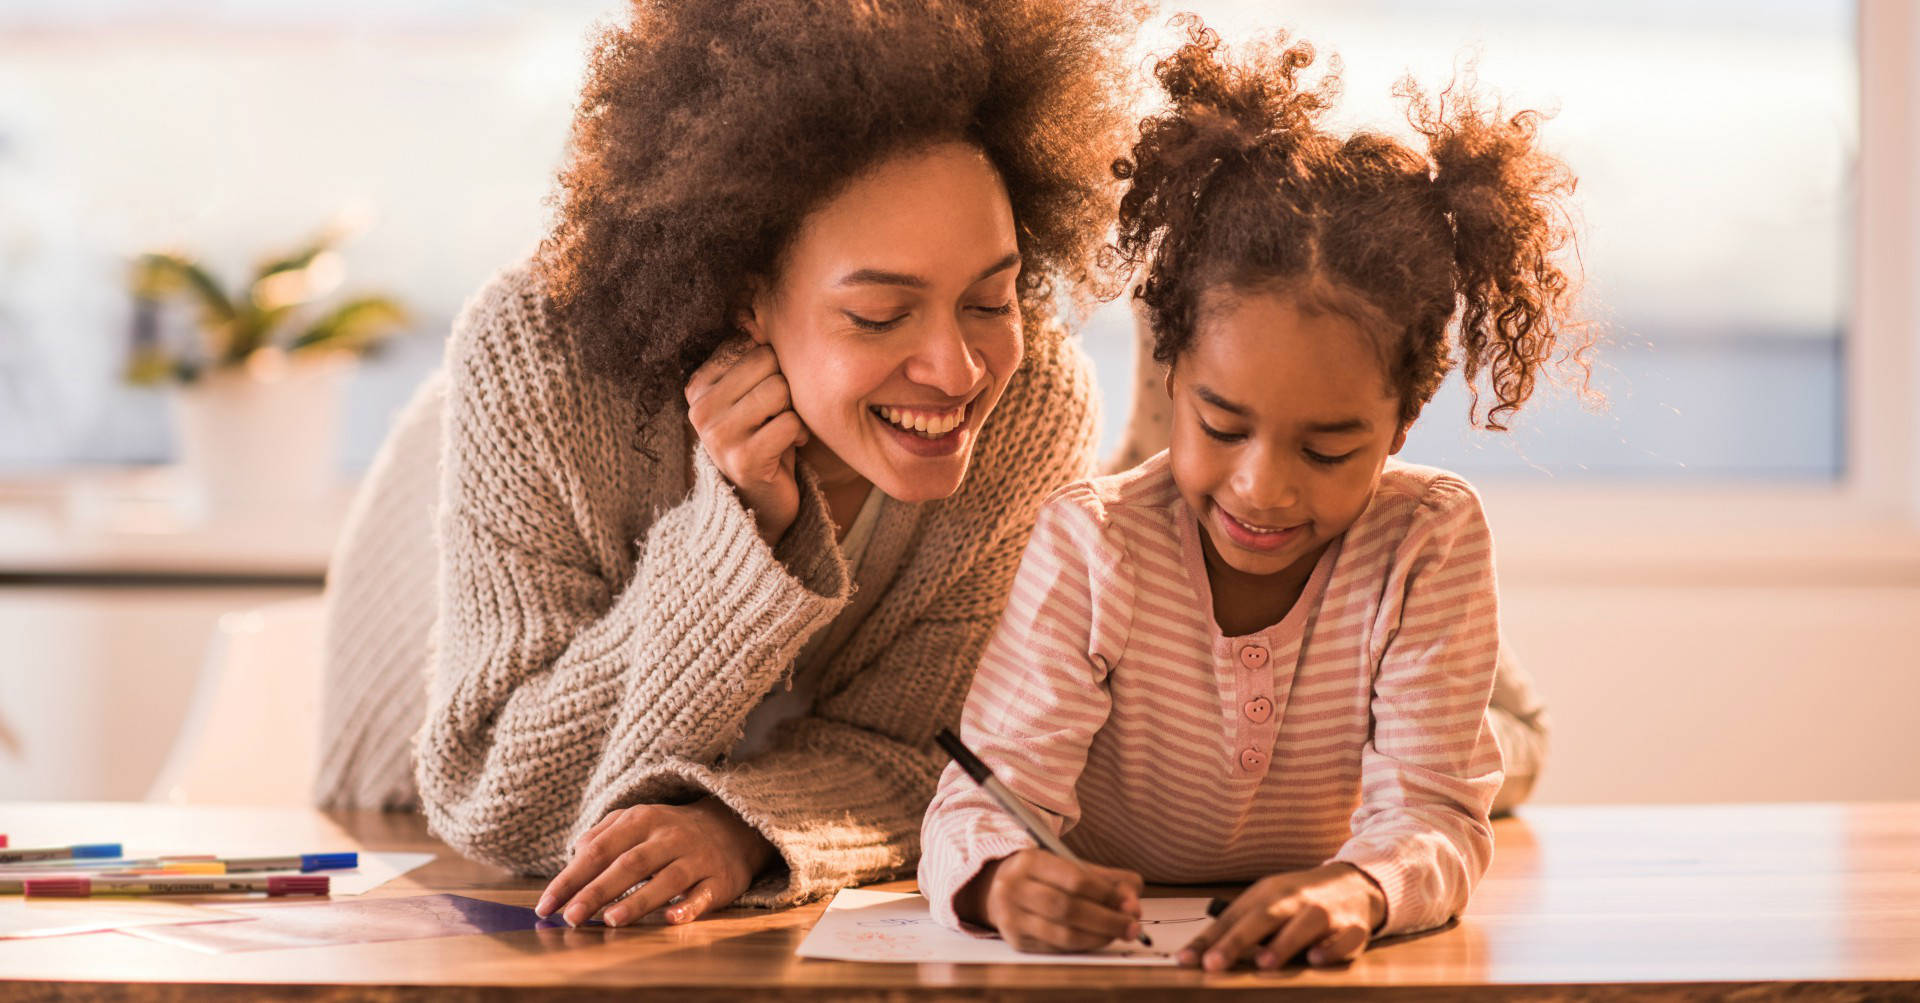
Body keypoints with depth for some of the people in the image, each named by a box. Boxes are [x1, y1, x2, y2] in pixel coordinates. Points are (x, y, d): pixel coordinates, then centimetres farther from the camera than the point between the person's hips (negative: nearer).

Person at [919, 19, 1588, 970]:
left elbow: (1428, 811, -21)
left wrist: (1358, 888, -48)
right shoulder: (1091, 544, -20)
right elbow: (991, 791, -24)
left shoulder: (1432, 544, -17)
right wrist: (1003, 881, -51)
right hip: (1100, 950, 0)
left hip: (1312, 961, 1)